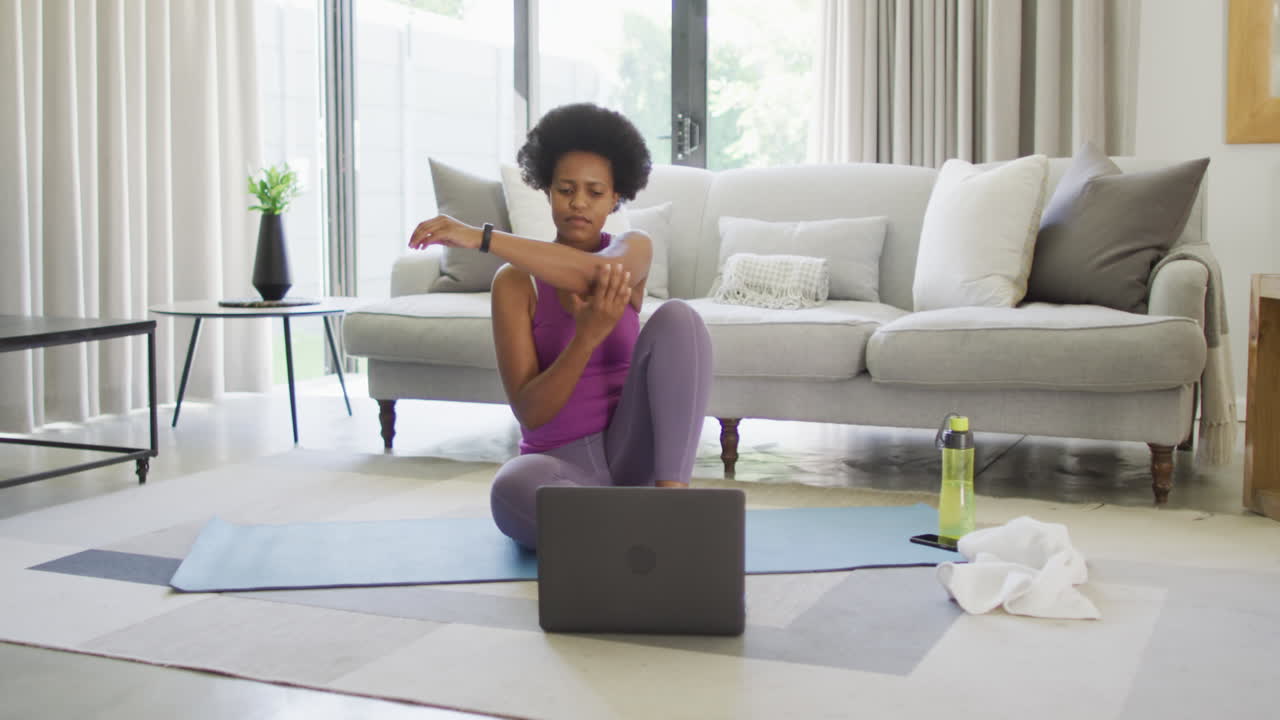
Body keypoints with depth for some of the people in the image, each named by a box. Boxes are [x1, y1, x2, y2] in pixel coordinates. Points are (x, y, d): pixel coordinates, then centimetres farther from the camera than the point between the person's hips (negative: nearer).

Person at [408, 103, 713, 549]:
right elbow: (530, 412, -12)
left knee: (677, 318, -23)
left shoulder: (634, 249, 2)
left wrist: (479, 237, -34)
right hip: (560, 464, -1)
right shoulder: (515, 282, -3)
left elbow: (600, 272, -27)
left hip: (629, 453, 2)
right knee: (513, 490, -40)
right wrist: (587, 336, -30)